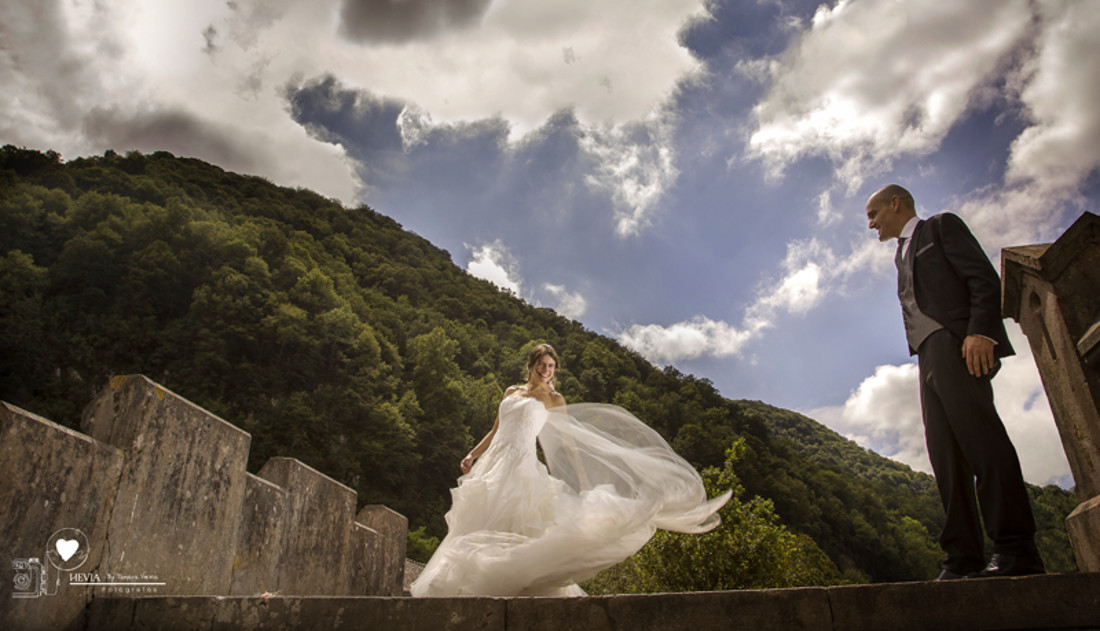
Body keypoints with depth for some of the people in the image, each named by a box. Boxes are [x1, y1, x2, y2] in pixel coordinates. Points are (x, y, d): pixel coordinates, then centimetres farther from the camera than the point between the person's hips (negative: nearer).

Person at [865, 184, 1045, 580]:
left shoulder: (942, 225, 13)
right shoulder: (902, 255, 33)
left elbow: (985, 278, -2)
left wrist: (980, 332, -18)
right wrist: (924, 358, 10)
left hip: (957, 342, -7)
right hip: (929, 357, 7)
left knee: (979, 438, -18)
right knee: (946, 457, -3)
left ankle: (1017, 550, -19)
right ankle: (963, 560, -7)